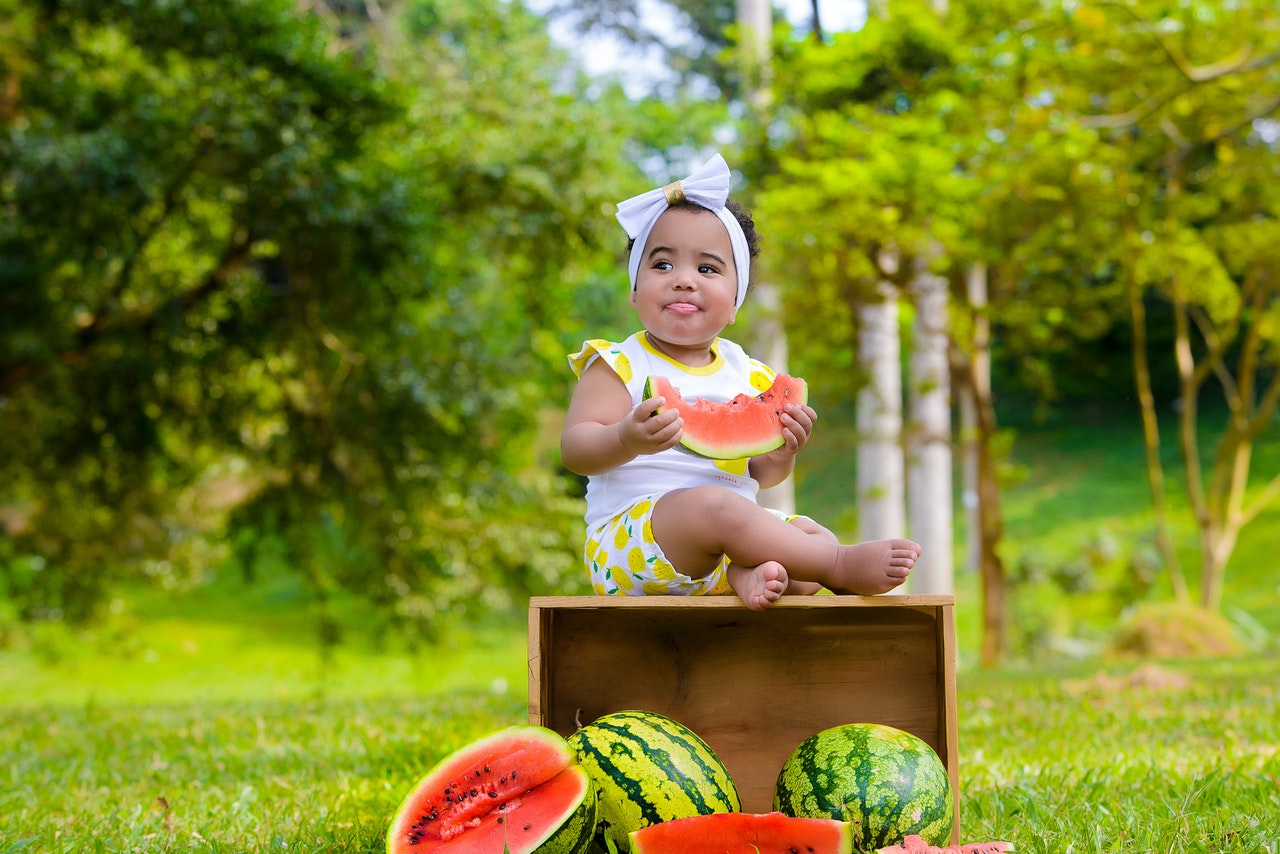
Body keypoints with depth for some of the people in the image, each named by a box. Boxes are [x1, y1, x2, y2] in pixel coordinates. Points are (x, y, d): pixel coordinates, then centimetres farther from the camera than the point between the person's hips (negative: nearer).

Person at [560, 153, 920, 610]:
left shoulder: (747, 376, 14)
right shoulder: (619, 366, 1)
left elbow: (760, 475, 17)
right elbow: (575, 449, -10)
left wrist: (780, 453, -7)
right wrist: (627, 440, -32)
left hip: (724, 547, 7)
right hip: (628, 535, -7)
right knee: (711, 504, -33)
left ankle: (746, 574, -32)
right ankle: (841, 567, -24)